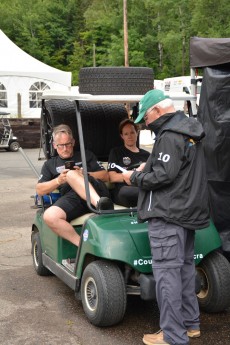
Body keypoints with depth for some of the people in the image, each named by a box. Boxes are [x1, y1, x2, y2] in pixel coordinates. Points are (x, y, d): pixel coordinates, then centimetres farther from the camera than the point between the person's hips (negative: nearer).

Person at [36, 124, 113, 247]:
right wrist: (58, 180, -1)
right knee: (50, 216, -32)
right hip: (70, 197, 2)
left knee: (71, 174, -34)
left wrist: (84, 174, 0)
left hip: (96, 193, -1)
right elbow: (39, 190, 17)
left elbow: (105, 176, 18)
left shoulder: (87, 155, 29)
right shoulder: (50, 164, 30)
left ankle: (99, 204, -56)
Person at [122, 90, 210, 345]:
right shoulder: (189, 131, 16)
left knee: (167, 272, -6)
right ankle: (190, 324, 27)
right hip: (189, 212, 10)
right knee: (184, 267, 17)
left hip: (167, 216, -10)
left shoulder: (169, 137, -16)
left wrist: (135, 178, -6)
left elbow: (163, 176, -21)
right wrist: (148, 167, 13)